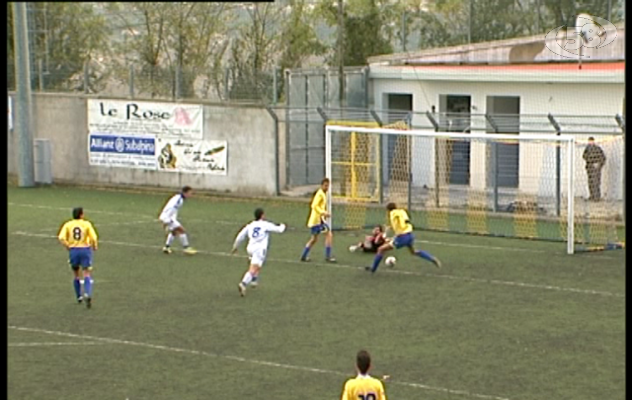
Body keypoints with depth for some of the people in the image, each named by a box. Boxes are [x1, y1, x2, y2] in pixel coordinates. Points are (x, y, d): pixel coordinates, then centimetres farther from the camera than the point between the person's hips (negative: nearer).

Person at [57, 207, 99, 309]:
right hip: (85, 250, -2)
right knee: (87, 275, -1)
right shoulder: (87, 224, -4)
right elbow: (94, 238, -11)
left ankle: (79, 297, 26)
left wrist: (68, 247, 3)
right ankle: (87, 294, -24)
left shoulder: (68, 225, 1)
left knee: (76, 275, 18)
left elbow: (61, 238, -10)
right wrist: (95, 246, 9)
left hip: (73, 250, 2)